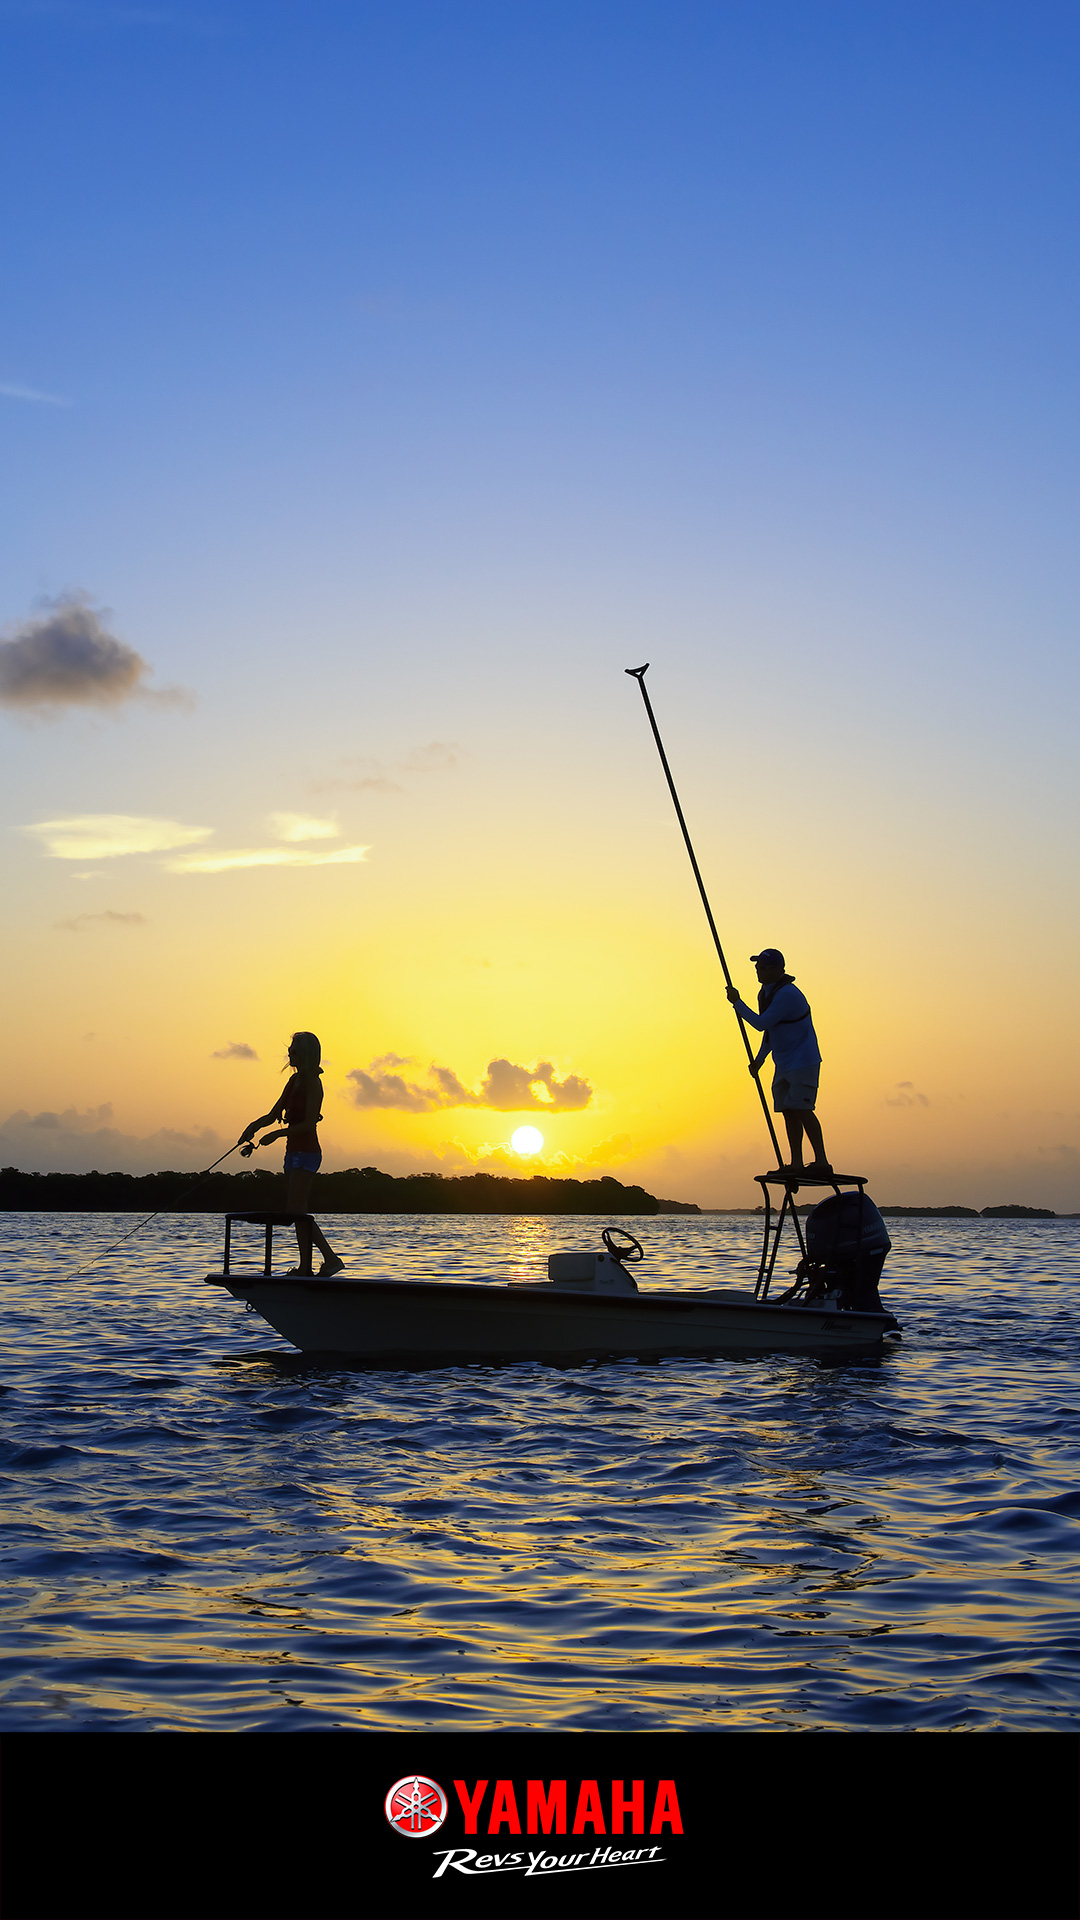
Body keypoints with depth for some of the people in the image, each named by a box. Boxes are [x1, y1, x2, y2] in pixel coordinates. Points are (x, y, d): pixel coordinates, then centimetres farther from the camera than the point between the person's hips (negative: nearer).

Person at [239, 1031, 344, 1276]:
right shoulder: (295, 1080, 13)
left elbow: (309, 1123, -19)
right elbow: (275, 1113, 15)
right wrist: (254, 1125, -2)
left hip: (306, 1153, -9)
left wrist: (277, 1134, -19)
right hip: (294, 1152, 9)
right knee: (297, 1212, 10)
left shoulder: (312, 1084, -13)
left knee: (295, 1210, -13)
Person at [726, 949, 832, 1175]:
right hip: (784, 1065, 10)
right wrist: (759, 1059, 22)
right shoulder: (768, 992, 12)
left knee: (801, 1109, -15)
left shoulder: (786, 994, -21)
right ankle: (796, 1165, 9)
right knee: (788, 1111, 7)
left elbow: (762, 1024, -22)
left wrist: (737, 1002, -13)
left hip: (803, 1062, -10)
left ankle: (821, 1161, -14)